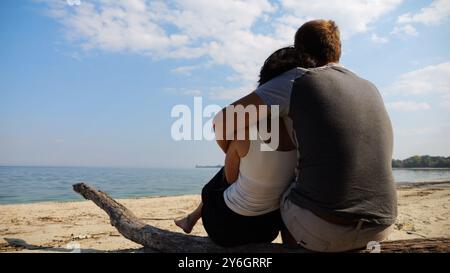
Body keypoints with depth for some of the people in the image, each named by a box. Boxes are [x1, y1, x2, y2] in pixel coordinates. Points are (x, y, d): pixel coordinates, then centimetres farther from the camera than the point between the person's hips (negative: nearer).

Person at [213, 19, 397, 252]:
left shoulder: (297, 81, -4)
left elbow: (224, 122, -6)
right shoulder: (370, 91, 13)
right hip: (379, 227, 5)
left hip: (320, 230, -5)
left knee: (284, 199, 28)